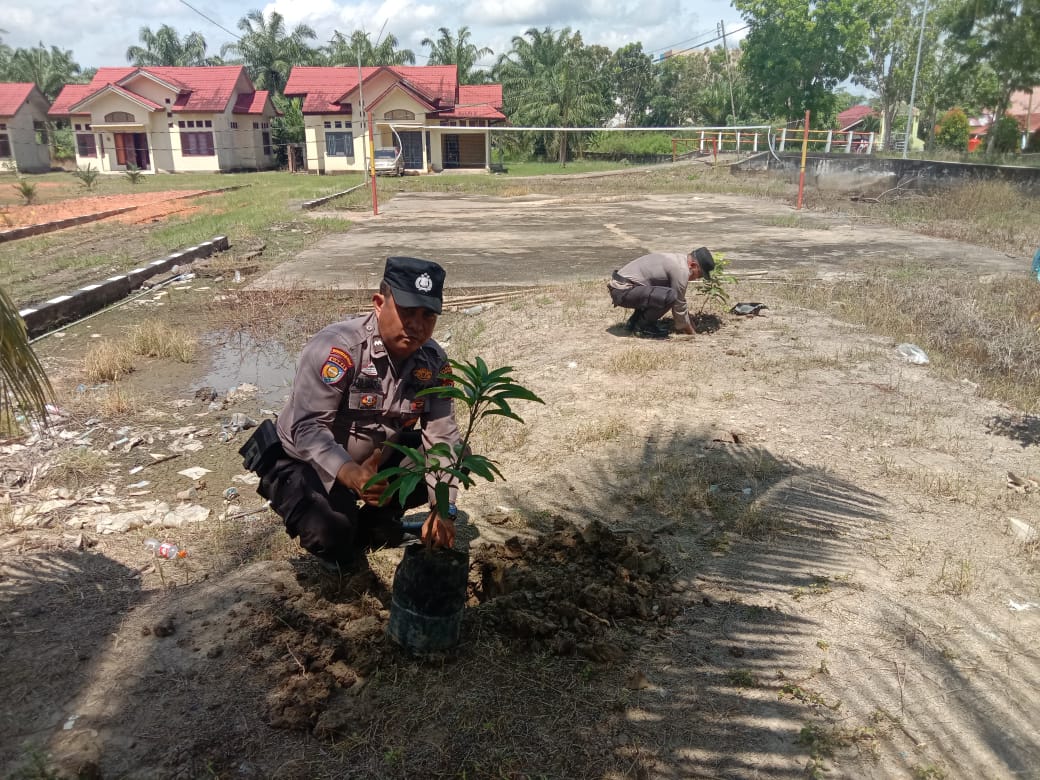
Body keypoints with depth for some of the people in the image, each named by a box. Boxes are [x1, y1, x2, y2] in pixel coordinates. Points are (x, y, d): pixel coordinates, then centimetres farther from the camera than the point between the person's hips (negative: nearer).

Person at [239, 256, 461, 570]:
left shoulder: (433, 361, -12)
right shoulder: (336, 347, -30)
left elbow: (442, 436, -13)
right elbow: (308, 428, -35)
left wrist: (443, 508, -23)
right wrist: (352, 476, -52)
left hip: (377, 457, 6)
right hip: (307, 462, -6)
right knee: (330, 534, -31)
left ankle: (374, 523, 11)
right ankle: (339, 548, 10)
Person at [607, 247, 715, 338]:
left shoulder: (676, 260, 17)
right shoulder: (681, 270, -14)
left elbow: (680, 300, 27)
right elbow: (679, 306, -7)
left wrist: (691, 324, 29)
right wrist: (691, 333, 6)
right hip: (623, 291, -10)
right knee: (669, 296, -25)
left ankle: (634, 321, 16)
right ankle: (641, 326, -5)